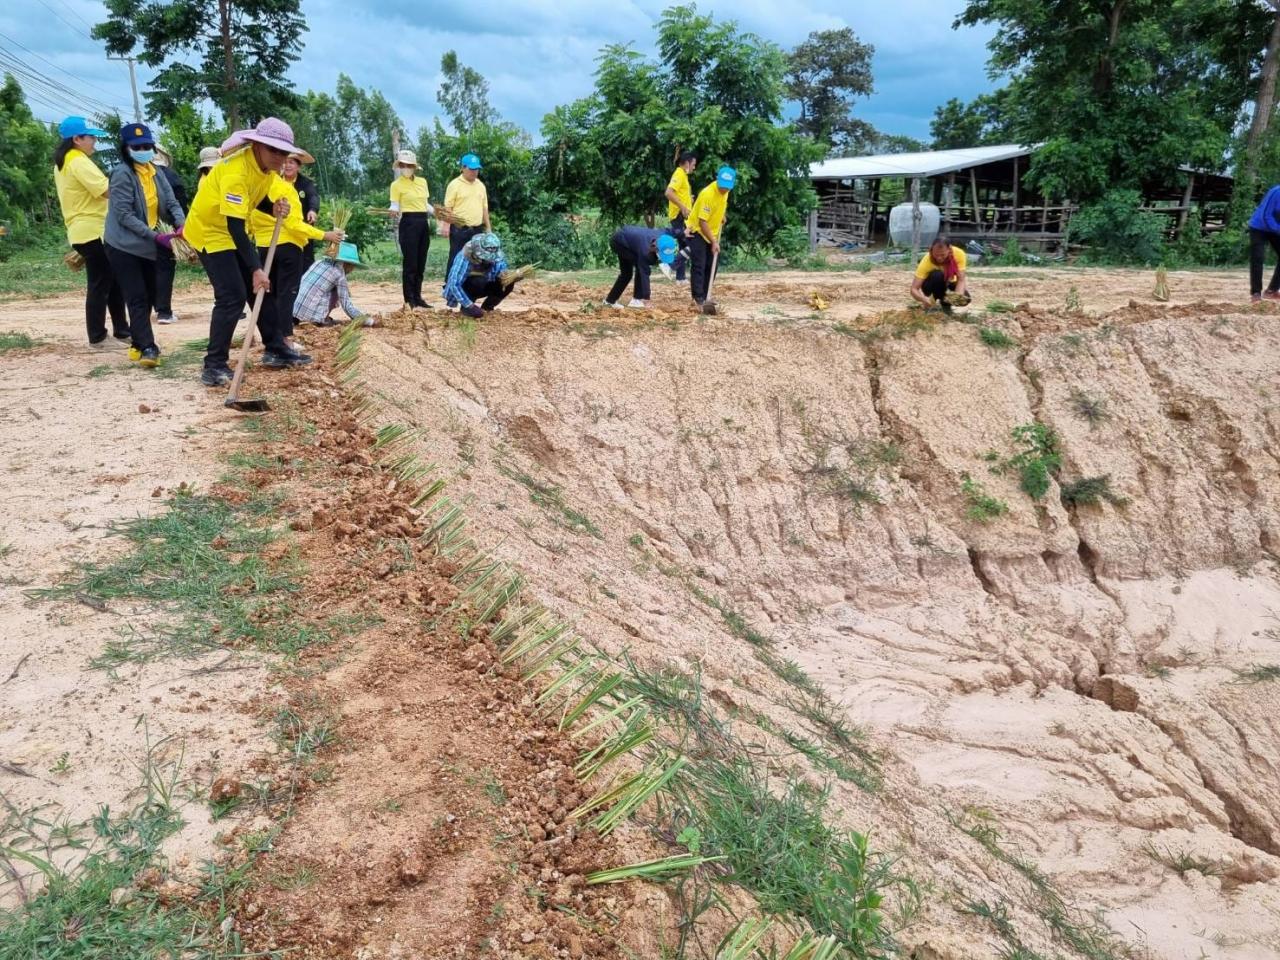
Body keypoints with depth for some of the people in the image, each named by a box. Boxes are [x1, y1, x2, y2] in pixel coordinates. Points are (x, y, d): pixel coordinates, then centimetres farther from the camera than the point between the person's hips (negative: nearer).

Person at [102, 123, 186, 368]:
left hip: (148, 246, 7)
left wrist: (181, 224, -19)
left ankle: (138, 344, 23)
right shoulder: (122, 174, -13)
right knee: (137, 298, -10)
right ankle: (148, 348, -12)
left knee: (149, 297, 12)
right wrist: (154, 235, -26)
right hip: (124, 246, -7)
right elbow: (124, 214, -18)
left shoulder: (155, 172, 8)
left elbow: (171, 203, 3)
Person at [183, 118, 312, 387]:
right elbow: (234, 226, -35)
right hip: (209, 231, -9)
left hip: (234, 232, 9)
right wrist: (256, 268, -38)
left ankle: (276, 349, 21)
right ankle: (213, 366, -10)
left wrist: (275, 208, -13)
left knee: (262, 288, 10)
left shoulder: (266, 165, -5)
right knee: (232, 296, -16)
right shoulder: (235, 171, -31)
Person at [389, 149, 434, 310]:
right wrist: (394, 211, -30)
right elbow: (395, 206, -7)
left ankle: (417, 297, 15)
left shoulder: (422, 181, 13)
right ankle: (409, 300, -3)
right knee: (410, 263, -6)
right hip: (408, 223, -6)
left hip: (423, 223, 6)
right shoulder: (396, 184, -3)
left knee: (421, 263, 8)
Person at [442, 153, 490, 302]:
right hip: (460, 230, -6)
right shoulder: (455, 184, -4)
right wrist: (446, 226, -16)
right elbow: (448, 208, -8)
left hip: (477, 230, 6)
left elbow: (484, 207, 19)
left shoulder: (480, 185, 14)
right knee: (455, 260, -3)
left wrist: (488, 227, 15)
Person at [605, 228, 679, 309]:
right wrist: (646, 299, -39)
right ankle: (636, 299, -11)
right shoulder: (645, 249, -39)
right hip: (618, 241, -8)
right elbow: (644, 274, -38)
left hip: (627, 238, 8)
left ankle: (610, 300, 26)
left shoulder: (664, 237, -22)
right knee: (641, 268, -21)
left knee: (626, 273, 14)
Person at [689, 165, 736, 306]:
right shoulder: (708, 194, -30)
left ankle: (705, 296, 16)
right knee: (699, 265, -13)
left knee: (712, 265, 8)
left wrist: (723, 215, 6)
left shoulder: (725, 190, -7)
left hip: (712, 233, 8)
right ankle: (698, 298, -11)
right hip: (698, 232, -8)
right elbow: (702, 222, -29)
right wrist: (713, 242, -30)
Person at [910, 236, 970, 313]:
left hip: (948, 284, 2)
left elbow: (961, 280, -28)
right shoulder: (927, 261, -31)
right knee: (937, 275, -35)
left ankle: (946, 304, 3)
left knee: (965, 297, -27)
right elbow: (913, 289, -34)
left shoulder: (959, 254, -26)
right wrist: (925, 299, -54)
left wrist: (958, 295, -48)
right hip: (932, 285, -2)